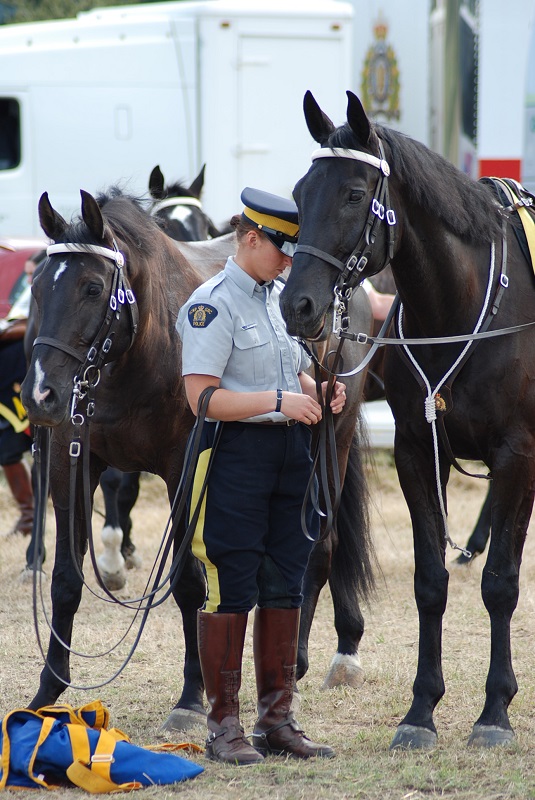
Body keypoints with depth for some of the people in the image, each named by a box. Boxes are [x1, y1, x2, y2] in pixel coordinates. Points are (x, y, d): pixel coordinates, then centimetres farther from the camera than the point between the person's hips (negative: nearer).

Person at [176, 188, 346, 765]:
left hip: (293, 452, 7)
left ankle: (277, 719, 17)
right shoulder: (212, 304, -11)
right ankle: (223, 726, 3)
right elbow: (202, 396, -17)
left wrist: (320, 391, 2)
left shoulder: (285, 297, 12)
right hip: (237, 452, -7)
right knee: (231, 589, -4)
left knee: (285, 588, 9)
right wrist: (279, 401, -23)